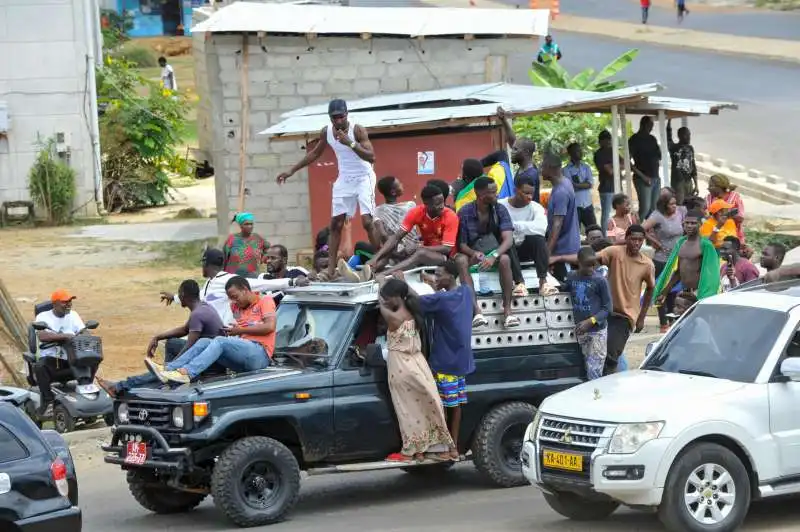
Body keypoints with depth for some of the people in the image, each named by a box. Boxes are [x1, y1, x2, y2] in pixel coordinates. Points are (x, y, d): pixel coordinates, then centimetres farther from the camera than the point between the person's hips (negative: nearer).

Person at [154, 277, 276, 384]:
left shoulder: (265, 301, 4)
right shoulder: (236, 307, 25)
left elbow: (270, 327, -9)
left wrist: (241, 330, -5)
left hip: (260, 355, -7)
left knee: (220, 341, -28)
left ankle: (186, 373, -44)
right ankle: (168, 369, -27)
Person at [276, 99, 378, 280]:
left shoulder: (357, 130, -20)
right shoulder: (326, 132, -3)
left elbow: (371, 157, -28)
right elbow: (315, 153, 15)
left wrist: (350, 143, -39)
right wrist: (291, 171, 15)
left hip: (363, 177, -6)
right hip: (344, 180, 6)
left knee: (367, 221, -18)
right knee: (336, 223, 2)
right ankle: (332, 267, 4)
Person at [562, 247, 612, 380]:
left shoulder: (600, 280, -10)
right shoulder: (572, 277, 4)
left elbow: (607, 308, -9)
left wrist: (590, 321, -18)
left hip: (597, 331, -5)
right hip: (580, 330, 5)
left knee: (594, 372, -7)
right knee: (587, 368, 8)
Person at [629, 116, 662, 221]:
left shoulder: (652, 139, 15)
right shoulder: (634, 139, -5)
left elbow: (659, 156, 23)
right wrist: (643, 176, -16)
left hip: (656, 178, 7)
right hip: (643, 179, -7)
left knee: (653, 209, 4)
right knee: (645, 208, -14)